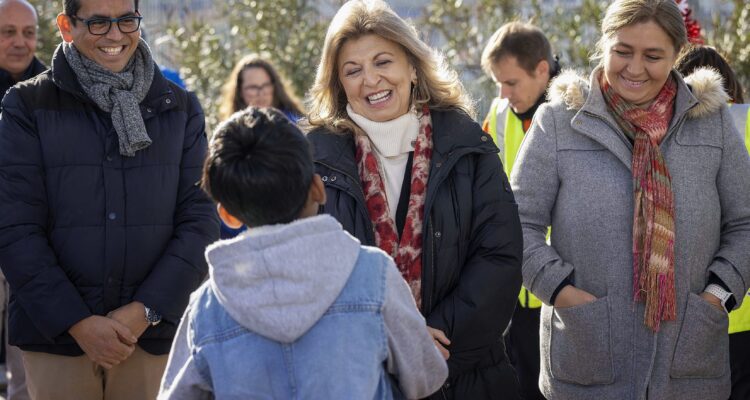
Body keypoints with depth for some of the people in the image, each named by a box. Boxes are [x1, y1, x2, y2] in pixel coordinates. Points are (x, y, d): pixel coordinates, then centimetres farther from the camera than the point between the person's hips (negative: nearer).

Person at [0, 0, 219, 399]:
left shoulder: (179, 108, 7)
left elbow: (199, 220, 2)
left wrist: (145, 311, -9)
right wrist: (77, 321, -13)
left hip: (152, 336, 1)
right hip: (56, 335, -1)